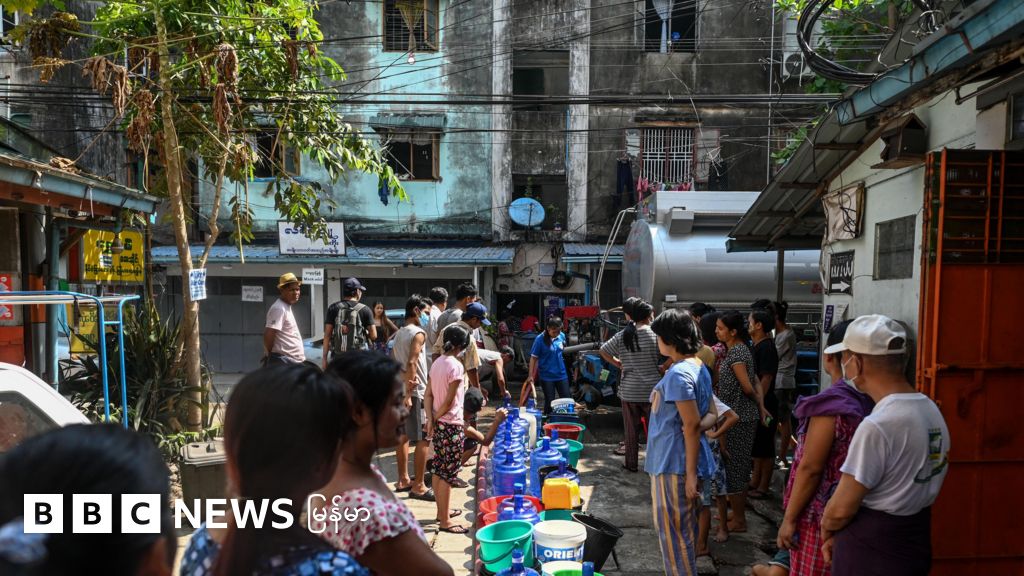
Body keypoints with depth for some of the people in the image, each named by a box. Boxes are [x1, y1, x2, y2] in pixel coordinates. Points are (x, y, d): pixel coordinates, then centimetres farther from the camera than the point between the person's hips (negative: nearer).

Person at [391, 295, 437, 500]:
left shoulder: (399, 333, 13)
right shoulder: (418, 333, -14)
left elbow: (397, 362, 11)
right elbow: (412, 363, -22)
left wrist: (406, 382, -1)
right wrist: (408, 393, -22)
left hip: (401, 390, 9)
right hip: (417, 392, -9)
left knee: (404, 435, 15)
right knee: (423, 439, -4)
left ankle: (403, 480, 24)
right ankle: (418, 486, -1)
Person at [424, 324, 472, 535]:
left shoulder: (437, 363, 7)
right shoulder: (456, 366, -17)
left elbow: (428, 395, 4)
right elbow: (449, 401, -17)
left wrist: (430, 419, -4)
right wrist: (436, 417, -3)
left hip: (439, 423, 8)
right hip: (451, 425, -8)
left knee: (438, 469, 17)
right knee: (449, 472, -1)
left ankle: (441, 511, 30)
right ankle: (445, 521, 6)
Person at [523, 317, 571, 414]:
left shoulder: (562, 336, -2)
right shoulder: (540, 339, -16)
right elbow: (533, 358, -13)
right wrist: (530, 376, -15)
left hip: (561, 374, 5)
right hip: (547, 376, -4)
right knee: (549, 401, 3)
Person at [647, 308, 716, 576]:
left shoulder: (678, 373, -21)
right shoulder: (699, 367, 9)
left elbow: (693, 425, -23)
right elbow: (710, 415, 15)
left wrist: (691, 473, -19)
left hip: (675, 466, -10)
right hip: (679, 463, 10)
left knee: (674, 534, 4)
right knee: (683, 530, 21)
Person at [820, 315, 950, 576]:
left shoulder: (877, 425, -26)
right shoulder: (932, 410, 1)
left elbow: (842, 509, -21)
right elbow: (901, 485, 7)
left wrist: (826, 529, 2)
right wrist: (840, 533, 9)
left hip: (871, 553, -7)